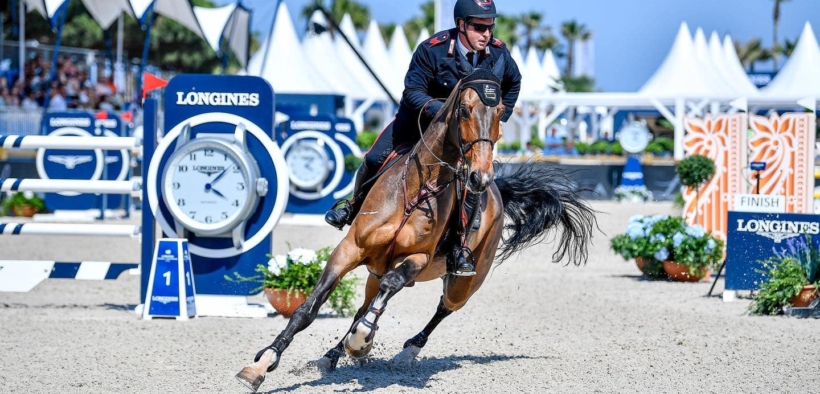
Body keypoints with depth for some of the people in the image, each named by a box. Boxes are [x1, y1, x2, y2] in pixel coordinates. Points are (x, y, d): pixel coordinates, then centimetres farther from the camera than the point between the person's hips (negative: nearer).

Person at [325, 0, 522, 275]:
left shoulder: (498, 54, -17)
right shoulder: (432, 49, -27)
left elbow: (513, 84, 6)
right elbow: (412, 92, -24)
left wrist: (497, 120, 2)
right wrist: (443, 110, -40)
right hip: (422, 116, -1)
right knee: (376, 159, -4)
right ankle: (354, 208, 25)